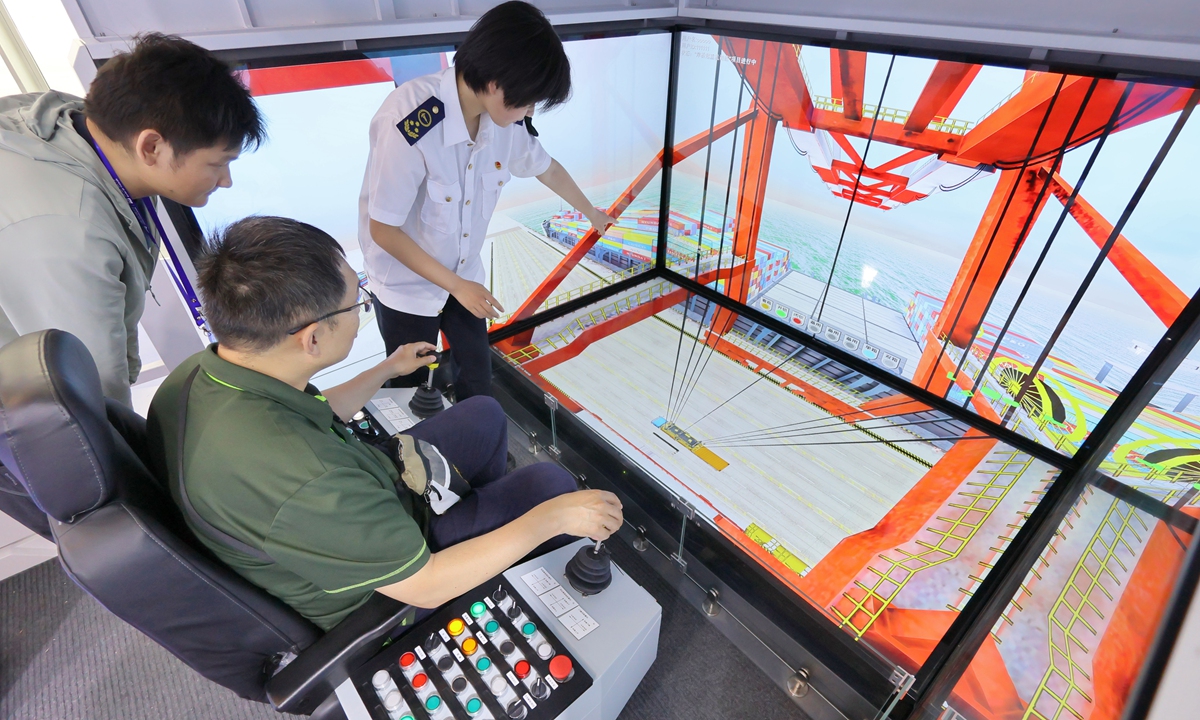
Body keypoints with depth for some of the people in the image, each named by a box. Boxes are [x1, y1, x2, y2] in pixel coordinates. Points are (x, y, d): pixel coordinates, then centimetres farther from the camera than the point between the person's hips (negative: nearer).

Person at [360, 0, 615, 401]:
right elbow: (383, 230, -23)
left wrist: (590, 212, 22)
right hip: (407, 285, -5)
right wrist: (456, 286, -18)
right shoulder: (408, 123, -32)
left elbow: (546, 168, 7)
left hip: (464, 276, 5)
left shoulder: (503, 117, -13)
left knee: (478, 380, 14)